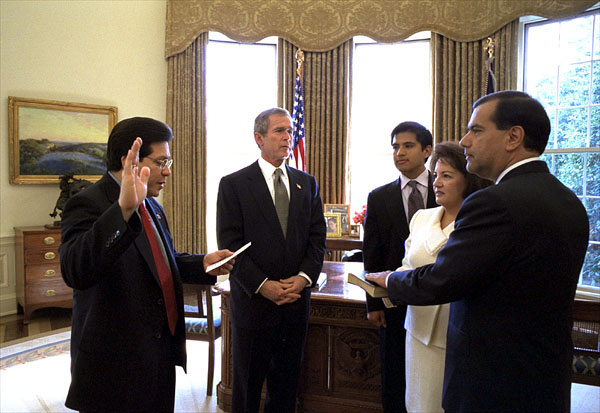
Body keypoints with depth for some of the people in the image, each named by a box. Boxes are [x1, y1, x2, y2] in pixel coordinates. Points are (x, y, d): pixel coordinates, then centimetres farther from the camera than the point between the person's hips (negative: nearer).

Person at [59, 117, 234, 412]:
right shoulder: (88, 205, -17)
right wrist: (123, 210, -46)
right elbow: (75, 272, -34)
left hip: (161, 352, 8)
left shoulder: (152, 207, 10)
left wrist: (203, 263, 1)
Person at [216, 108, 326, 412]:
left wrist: (305, 277, -8)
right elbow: (230, 244, -9)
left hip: (297, 298, 4)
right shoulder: (233, 184, -4)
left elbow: (317, 237, 6)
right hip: (253, 299, -3)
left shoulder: (307, 184, 9)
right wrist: (263, 285, -16)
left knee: (288, 380, 16)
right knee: (247, 379, 12)